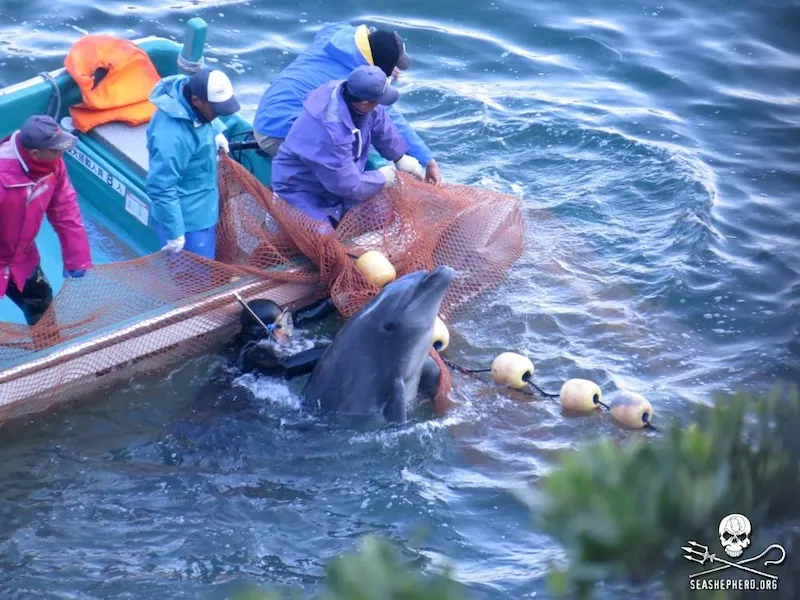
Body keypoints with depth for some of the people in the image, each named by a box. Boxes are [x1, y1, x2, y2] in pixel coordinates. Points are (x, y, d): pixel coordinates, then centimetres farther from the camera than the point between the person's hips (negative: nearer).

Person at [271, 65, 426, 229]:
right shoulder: (331, 131, -41)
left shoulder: (350, 92, -18)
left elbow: (381, 126, 5)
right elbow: (348, 184, -30)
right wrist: (381, 179, -13)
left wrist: (400, 158, 14)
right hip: (301, 193, -8)